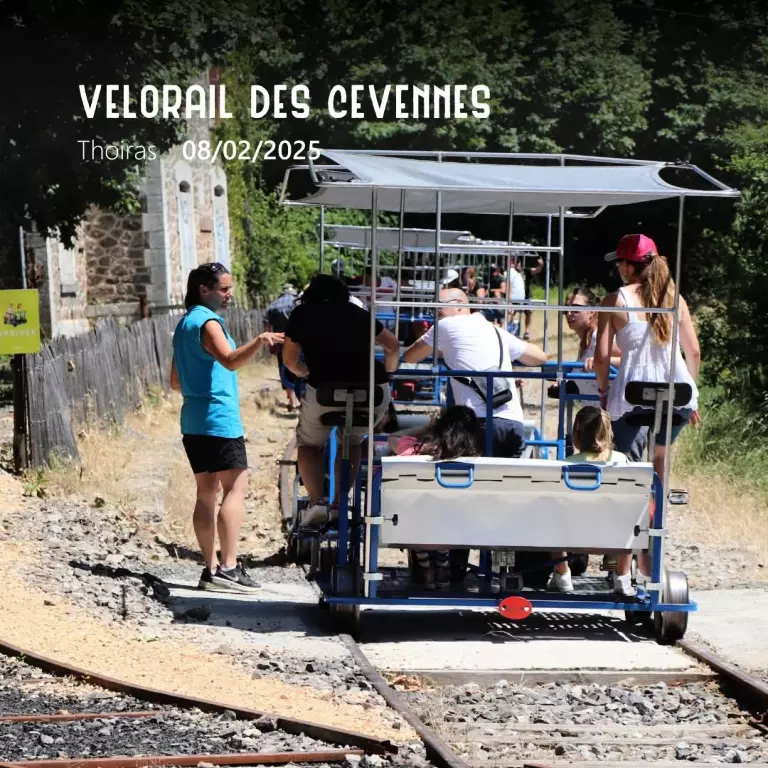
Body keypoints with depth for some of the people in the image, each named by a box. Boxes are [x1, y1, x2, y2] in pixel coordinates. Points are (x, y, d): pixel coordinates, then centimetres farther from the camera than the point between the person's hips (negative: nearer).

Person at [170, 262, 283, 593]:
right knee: (236, 488, -11)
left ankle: (211, 568, 6)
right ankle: (227, 568, -19)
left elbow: (176, 381, 25)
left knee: (206, 492, 8)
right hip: (218, 419, -10)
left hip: (193, 420, 10)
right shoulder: (207, 322, -11)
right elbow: (230, 360, -30)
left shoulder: (185, 323, 18)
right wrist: (258, 341, -45)